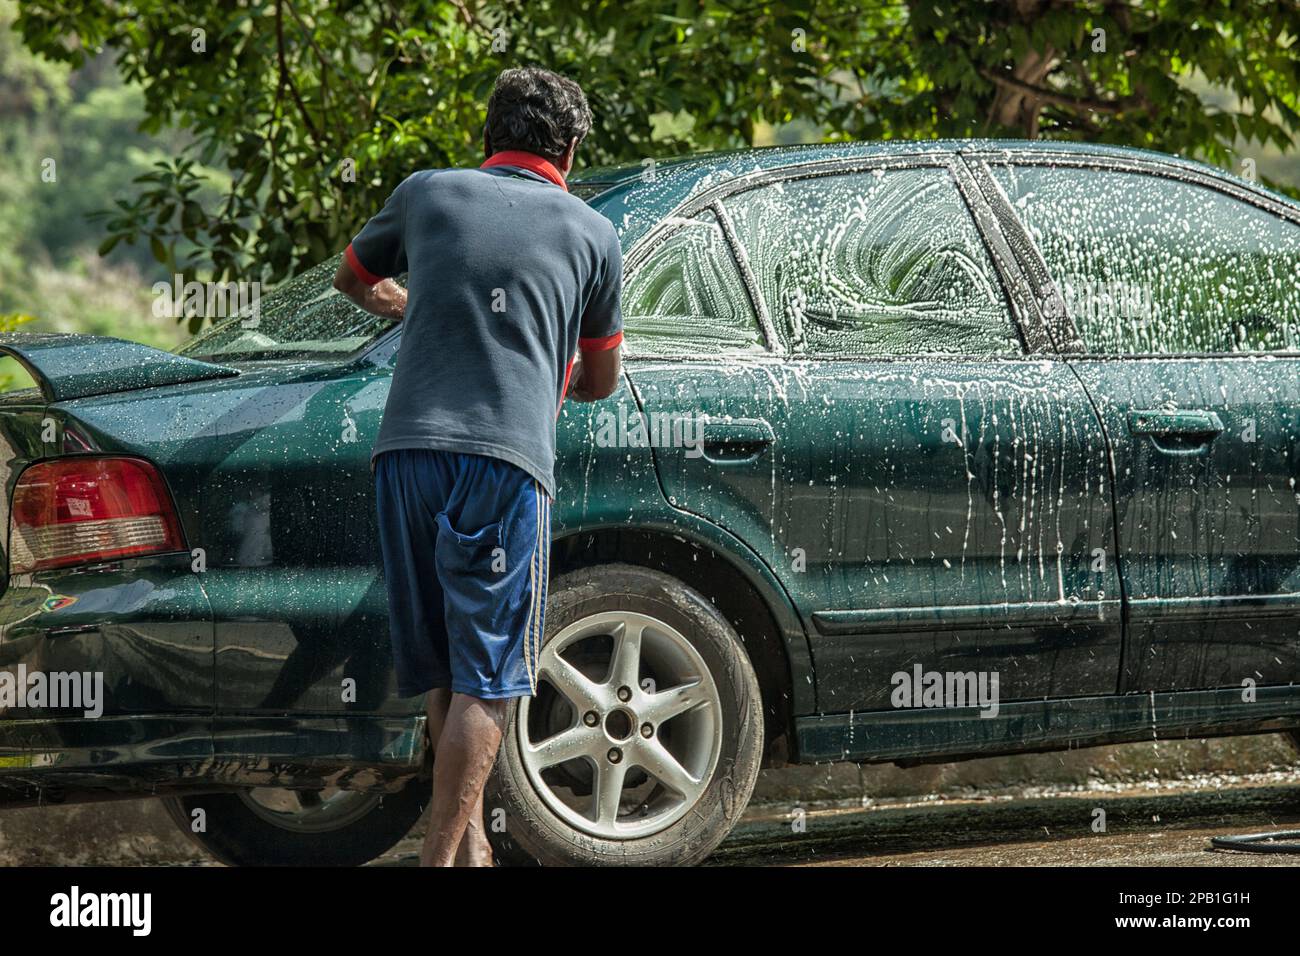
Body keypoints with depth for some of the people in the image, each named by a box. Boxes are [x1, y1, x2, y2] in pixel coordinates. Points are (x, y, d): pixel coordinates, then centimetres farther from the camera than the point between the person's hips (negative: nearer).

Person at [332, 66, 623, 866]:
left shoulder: (427, 193, 14)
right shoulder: (591, 233, 11)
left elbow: (352, 277, 33)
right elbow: (602, 381, 23)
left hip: (407, 450, 3)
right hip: (507, 457, -3)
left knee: (444, 671, 15)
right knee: (486, 677, -3)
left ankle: (470, 840, 21)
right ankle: (443, 854, -12)